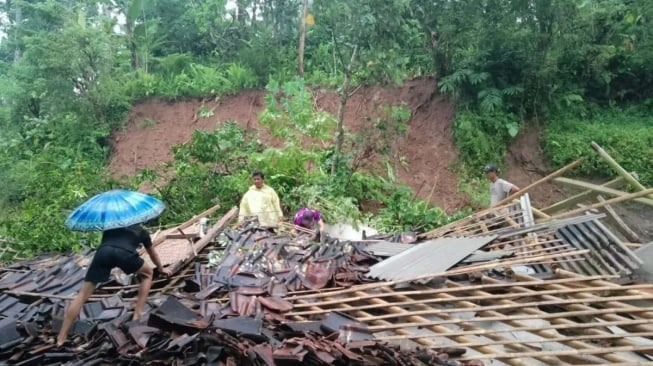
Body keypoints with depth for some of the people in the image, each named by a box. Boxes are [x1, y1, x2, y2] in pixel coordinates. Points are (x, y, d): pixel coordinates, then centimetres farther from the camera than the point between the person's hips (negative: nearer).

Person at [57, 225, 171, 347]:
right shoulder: (141, 231, 36)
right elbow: (152, 253, 50)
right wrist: (161, 269, 68)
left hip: (104, 251, 2)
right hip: (125, 253, -2)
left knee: (83, 294, 11)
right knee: (148, 274, 25)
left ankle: (61, 338, 8)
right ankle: (137, 314, 20)